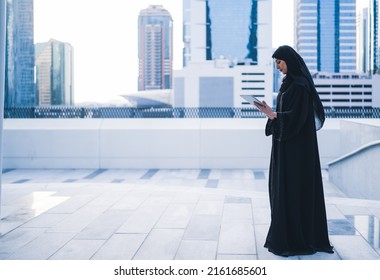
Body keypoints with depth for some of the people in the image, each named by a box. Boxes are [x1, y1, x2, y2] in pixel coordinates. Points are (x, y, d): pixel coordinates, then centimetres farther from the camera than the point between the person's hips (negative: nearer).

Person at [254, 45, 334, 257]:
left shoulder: (300, 84, -16)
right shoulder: (291, 82, 15)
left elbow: (298, 116, -23)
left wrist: (273, 115, -31)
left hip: (296, 144, -10)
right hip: (287, 142, 10)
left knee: (294, 187, -6)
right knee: (285, 187, 12)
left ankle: (296, 240, 0)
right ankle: (286, 233, 20)